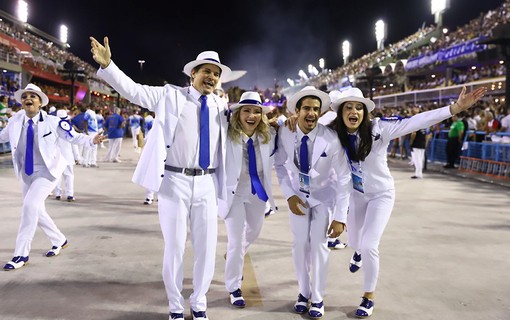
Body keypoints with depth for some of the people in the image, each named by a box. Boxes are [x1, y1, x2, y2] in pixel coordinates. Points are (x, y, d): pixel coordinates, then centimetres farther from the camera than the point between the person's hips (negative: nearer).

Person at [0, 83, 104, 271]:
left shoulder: (52, 122, -14)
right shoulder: (15, 121, -5)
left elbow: (74, 137, -11)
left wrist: (92, 140, -26)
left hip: (47, 172, -6)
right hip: (27, 173, 6)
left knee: (30, 205, -20)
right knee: (36, 212, 15)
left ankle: (21, 254, -9)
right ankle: (59, 240, 37)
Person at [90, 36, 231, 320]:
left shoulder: (223, 106, 10)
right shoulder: (171, 95, 0)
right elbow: (132, 90, -5)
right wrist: (107, 65, -18)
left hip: (207, 184, 3)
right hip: (175, 182, -3)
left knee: (207, 248, 9)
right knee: (175, 247, 6)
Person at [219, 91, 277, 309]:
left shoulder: (269, 135, -11)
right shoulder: (226, 135, -22)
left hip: (258, 191, 5)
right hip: (234, 192, -5)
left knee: (254, 231, 26)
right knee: (236, 242, -1)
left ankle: (233, 258, 59)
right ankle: (233, 288, 23)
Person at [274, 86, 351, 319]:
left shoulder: (331, 139, -28)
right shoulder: (285, 133, -19)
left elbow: (343, 179, -22)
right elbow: (279, 165, -2)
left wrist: (340, 217, -23)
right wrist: (289, 195, -13)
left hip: (324, 195, -2)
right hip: (298, 194, 2)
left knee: (319, 244, -4)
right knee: (300, 243, 3)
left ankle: (317, 298, 14)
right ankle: (303, 292, 23)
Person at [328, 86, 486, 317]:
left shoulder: (378, 128, -26)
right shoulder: (335, 133, -18)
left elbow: (415, 121, -34)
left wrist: (456, 108, -42)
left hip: (381, 194, -3)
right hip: (355, 194, 4)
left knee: (369, 245, -11)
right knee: (354, 242, 21)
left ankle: (369, 296, 15)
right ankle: (358, 252, 64)